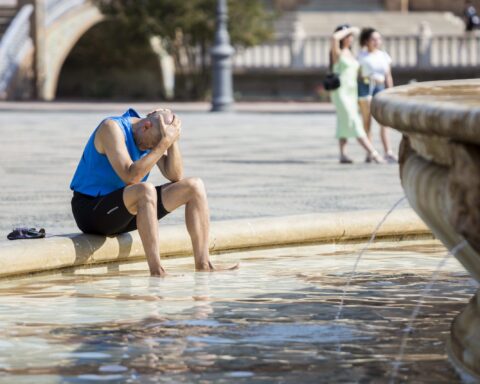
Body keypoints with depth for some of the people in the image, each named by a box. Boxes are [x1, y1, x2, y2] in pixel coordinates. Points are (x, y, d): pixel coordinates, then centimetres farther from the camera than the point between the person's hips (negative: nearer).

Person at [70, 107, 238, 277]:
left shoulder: (152, 136, 4)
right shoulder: (112, 128, -19)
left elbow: (175, 176, -2)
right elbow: (130, 177, -31)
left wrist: (172, 141, -15)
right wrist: (164, 143, -30)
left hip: (127, 209, 8)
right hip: (91, 210, -8)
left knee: (194, 186, -2)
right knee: (146, 190, -38)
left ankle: (203, 265, -8)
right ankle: (156, 272, -41)